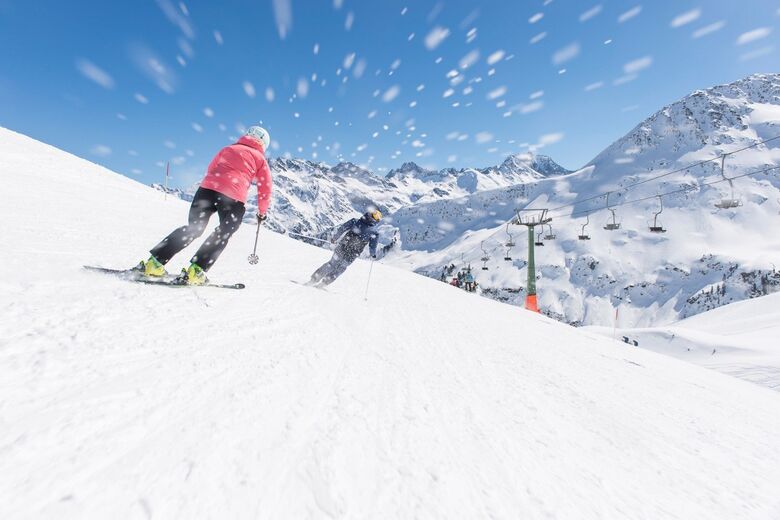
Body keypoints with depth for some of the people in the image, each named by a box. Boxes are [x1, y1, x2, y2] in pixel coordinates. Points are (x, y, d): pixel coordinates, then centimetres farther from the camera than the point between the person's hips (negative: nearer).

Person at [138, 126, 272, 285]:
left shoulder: (227, 149, 27)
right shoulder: (259, 158, 15)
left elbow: (211, 170, 32)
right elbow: (265, 188, 11)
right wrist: (262, 212, 23)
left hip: (207, 187, 4)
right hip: (234, 197, -4)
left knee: (193, 228, 12)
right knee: (223, 234, 10)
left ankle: (155, 262, 6)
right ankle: (195, 270, -2)